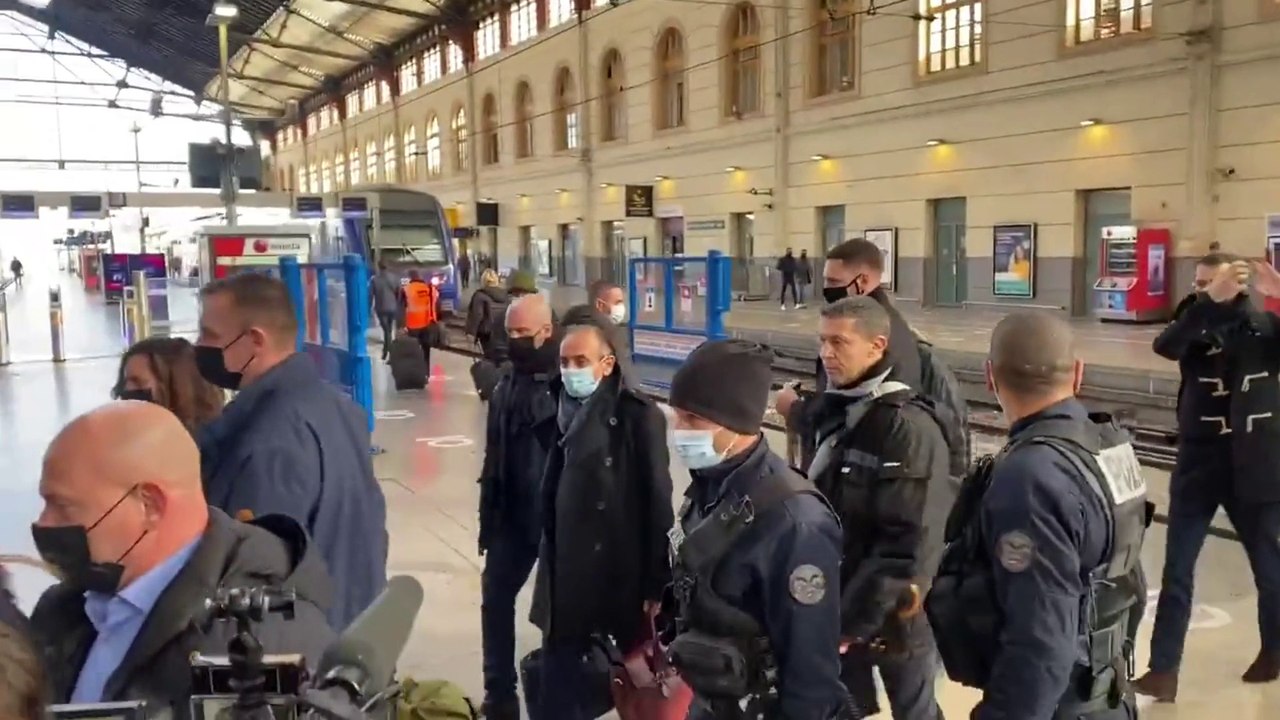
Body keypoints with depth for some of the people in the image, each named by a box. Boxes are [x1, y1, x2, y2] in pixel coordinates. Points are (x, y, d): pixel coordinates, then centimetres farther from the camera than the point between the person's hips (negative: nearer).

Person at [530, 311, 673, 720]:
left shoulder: (639, 416, -11)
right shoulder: (565, 413, 4)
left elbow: (657, 502, -12)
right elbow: (551, 491, 8)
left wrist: (655, 583, -12)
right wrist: (549, 562, 9)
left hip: (623, 574, -5)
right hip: (569, 573, 5)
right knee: (558, 685, 12)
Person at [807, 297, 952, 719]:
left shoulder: (909, 427, -20)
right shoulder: (833, 411, 4)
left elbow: (909, 542, -22)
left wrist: (852, 620, -20)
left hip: (892, 614, -6)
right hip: (837, 603, 6)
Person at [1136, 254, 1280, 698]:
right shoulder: (1195, 325, -3)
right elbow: (1164, 346, -25)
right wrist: (1209, 301, -37)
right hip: (1199, 465, 0)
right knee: (1176, 570, -2)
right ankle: (1164, 670, 4)